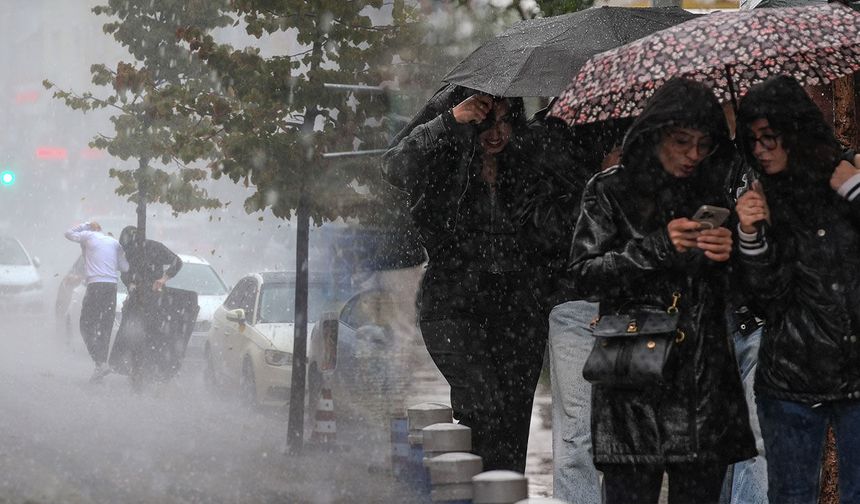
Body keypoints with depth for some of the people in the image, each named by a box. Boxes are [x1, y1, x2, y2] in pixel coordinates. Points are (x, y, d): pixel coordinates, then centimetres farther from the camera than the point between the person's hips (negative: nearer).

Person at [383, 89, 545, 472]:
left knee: (515, 419, -2)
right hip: (454, 309, -4)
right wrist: (451, 120, -26)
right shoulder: (446, 164, -2)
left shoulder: (520, 166, 11)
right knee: (487, 408, -19)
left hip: (515, 310, 4)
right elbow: (397, 168, -23)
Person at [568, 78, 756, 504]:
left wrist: (728, 256, -6)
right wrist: (657, 248, -14)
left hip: (705, 386, 3)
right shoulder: (611, 191, 4)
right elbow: (585, 277, -5)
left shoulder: (712, 195, 14)